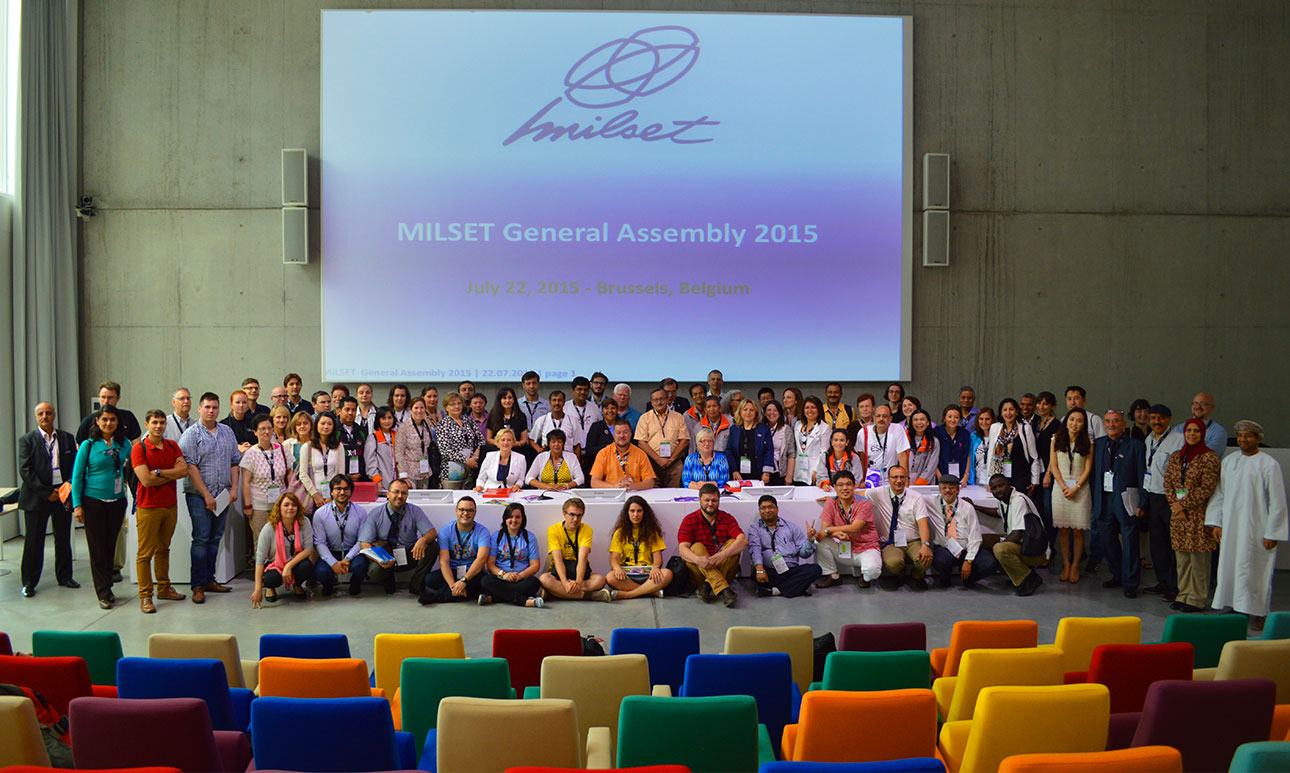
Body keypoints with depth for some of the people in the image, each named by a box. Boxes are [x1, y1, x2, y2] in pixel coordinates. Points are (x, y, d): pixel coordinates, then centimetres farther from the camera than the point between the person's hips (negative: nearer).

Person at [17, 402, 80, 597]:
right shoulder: (27, 440, -1)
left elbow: (75, 465, 7)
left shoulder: (67, 438, 8)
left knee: (63, 539, 11)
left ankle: (64, 576, 24)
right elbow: (25, 471, -8)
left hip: (63, 495, 3)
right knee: (34, 541, 2)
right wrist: (46, 492, -13)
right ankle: (29, 583, 12)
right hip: (37, 497, -3)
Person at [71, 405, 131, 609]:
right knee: (97, 548, 1)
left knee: (110, 545, 9)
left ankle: (107, 587, 22)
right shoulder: (88, 445, -3)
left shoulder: (124, 444, 5)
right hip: (93, 502, -3)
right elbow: (77, 476, -2)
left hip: (117, 501, 3)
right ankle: (103, 593, 8)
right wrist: (77, 505, -6)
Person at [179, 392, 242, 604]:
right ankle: (198, 586, -1)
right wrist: (206, 495, -15)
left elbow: (235, 463, 14)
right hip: (199, 496, -5)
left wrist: (234, 489, 2)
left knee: (215, 538, 9)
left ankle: (209, 580, 17)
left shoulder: (227, 432, 13)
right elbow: (190, 467, -11)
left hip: (222, 496, 5)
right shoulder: (191, 434, -4)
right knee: (201, 539, -6)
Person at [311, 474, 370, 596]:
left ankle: (355, 585, 5)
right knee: (320, 571, -30)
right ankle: (329, 585, 10)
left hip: (353, 552, 0)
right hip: (330, 553, 0)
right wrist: (333, 563, -20)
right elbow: (319, 542, -6)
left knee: (360, 565, -33)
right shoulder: (320, 513, -4)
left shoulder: (361, 513, -3)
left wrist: (347, 559, -20)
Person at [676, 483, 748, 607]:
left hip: (722, 570, 1)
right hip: (698, 572, -1)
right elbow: (682, 549, -12)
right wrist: (698, 560, -35)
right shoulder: (690, 520, 3)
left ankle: (707, 586, -31)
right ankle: (724, 590, -41)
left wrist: (722, 555, -30)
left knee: (733, 543, -19)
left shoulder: (727, 519, 7)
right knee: (697, 547, -26)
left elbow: (743, 541, -12)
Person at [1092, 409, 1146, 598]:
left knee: (1129, 542, -2)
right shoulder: (1098, 444, 11)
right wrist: (1094, 500, 9)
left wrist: (1142, 503, -10)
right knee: (1108, 540, 10)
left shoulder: (1135, 446, -3)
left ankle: (1130, 583, 5)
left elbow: (1141, 476, -5)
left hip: (1125, 500, -5)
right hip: (1104, 499, 5)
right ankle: (1117, 576, 26)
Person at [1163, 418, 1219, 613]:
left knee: (1198, 558, -2)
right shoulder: (1176, 456, 12)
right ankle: (1183, 595, 18)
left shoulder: (1209, 457, -6)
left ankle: (1197, 599, 5)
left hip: (1198, 514, -6)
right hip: (1178, 515, 6)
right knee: (1181, 557, 9)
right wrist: (1175, 505, -3)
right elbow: (1168, 483, 10)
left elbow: (1207, 488, -13)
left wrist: (1183, 504, -11)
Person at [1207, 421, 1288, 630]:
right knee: (1229, 567, 7)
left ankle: (1258, 614, 10)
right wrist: (1216, 523, 8)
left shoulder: (1269, 464, -6)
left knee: (1256, 570, -1)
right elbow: (1219, 494, 14)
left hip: (1256, 529, -5)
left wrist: (1272, 533, -10)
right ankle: (1236, 608, 18)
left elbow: (1277, 503, -7)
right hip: (1230, 528, 5)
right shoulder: (1228, 462, 9)